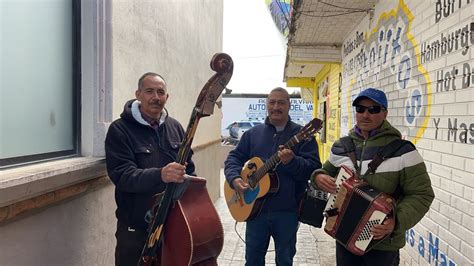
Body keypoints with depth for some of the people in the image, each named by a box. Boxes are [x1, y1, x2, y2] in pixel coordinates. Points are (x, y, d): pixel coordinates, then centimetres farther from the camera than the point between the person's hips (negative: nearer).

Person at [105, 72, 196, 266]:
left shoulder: (175, 127, 5)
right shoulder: (120, 129, -10)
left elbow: (189, 168, 13)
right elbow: (121, 175, -22)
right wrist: (159, 175, -37)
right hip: (136, 228, -4)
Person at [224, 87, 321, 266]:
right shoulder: (252, 133, 6)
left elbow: (315, 168, -11)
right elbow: (234, 157, 6)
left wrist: (292, 162, -30)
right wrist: (234, 178, -13)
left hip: (287, 210, -2)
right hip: (255, 207, 3)